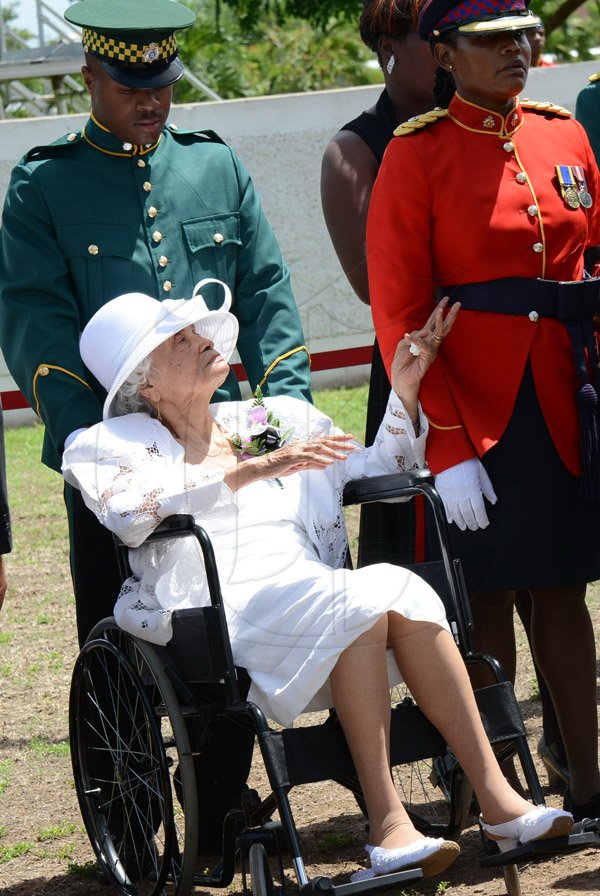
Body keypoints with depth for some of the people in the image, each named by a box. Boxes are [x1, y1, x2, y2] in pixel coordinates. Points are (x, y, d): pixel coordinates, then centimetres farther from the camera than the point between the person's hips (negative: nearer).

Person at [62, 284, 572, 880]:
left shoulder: (271, 421, 27)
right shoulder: (116, 446, 11)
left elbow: (377, 470, 27)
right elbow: (130, 511, -12)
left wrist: (405, 388, 12)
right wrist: (252, 469, -19)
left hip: (312, 596, 5)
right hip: (220, 609, -5)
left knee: (401, 590, -27)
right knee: (358, 601, -31)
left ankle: (497, 800, -30)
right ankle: (387, 827, -38)